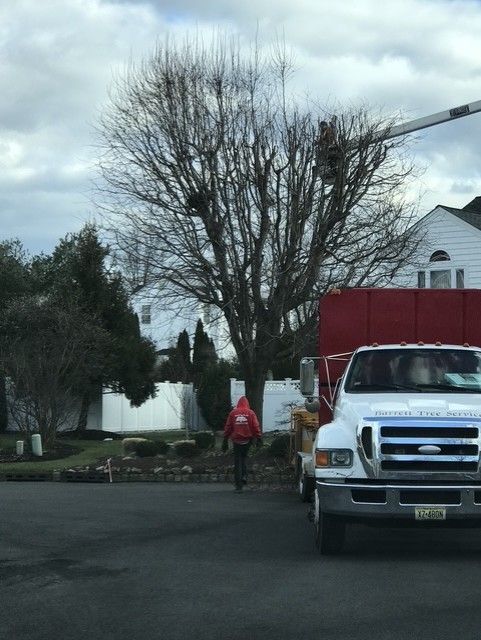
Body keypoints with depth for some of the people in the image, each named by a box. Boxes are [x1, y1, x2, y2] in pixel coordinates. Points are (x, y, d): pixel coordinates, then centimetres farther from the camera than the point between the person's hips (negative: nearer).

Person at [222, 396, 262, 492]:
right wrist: (258, 438, 0)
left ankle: (239, 485, 0)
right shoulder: (251, 413, 1)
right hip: (247, 440, 0)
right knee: (244, 457, 23)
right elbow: (256, 426, -3)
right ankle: (244, 476, 6)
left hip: (236, 440, 0)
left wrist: (225, 441, 10)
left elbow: (227, 427, 5)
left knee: (237, 462, 3)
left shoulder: (233, 413, 3)